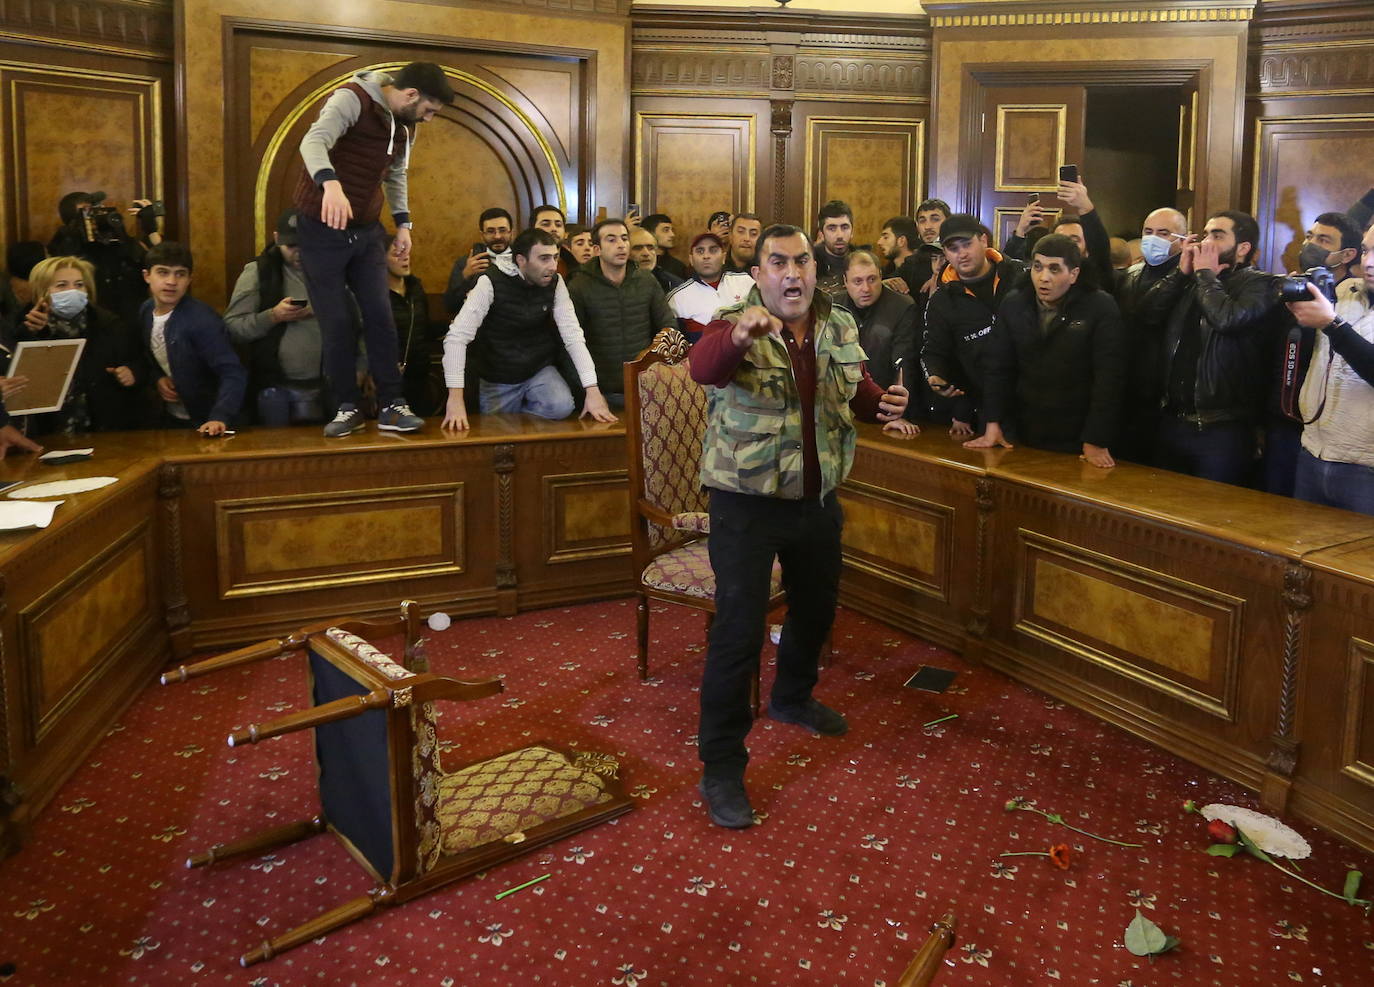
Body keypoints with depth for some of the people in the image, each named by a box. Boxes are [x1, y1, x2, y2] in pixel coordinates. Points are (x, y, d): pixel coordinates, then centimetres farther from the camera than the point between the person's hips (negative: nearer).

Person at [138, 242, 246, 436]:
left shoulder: (202, 320, -25)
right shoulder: (146, 311, -4)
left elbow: (233, 374, -32)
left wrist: (220, 418, -46)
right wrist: (157, 378, -6)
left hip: (205, 424, -7)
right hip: (170, 419, 7)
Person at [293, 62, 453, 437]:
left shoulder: (405, 125, 5)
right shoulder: (351, 99, -19)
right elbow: (313, 142, -36)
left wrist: (403, 223, 10)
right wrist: (331, 184, -54)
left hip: (367, 231, 6)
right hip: (322, 228, -6)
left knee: (381, 318, -1)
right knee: (336, 324, -2)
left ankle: (391, 406, 4)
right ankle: (348, 407, 10)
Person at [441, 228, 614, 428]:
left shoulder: (555, 283, -9)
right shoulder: (491, 282, -20)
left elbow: (573, 335, -12)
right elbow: (457, 337, -26)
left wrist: (593, 390, -25)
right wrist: (455, 398, -35)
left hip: (539, 370, 2)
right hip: (497, 378, -2)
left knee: (562, 406, -26)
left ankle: (518, 419, 2)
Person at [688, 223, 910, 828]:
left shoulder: (840, 327, 4)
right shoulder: (736, 327, -15)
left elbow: (859, 394, 16)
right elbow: (703, 367, -36)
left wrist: (885, 404, -8)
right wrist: (739, 335, -58)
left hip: (818, 500, 6)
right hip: (746, 503, -6)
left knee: (816, 607, 23)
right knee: (739, 631, -7)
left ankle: (793, 698, 51)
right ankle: (721, 766, 6)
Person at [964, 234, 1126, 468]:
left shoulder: (1101, 308, -12)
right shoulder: (1013, 304, 0)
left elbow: (1108, 378, -15)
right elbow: (999, 368, 2)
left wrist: (1096, 442, -18)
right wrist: (993, 426, -4)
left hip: (1078, 441, -3)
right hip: (1023, 435, 3)